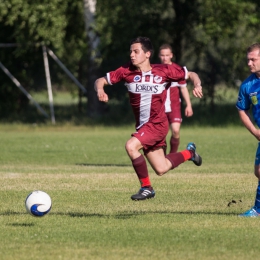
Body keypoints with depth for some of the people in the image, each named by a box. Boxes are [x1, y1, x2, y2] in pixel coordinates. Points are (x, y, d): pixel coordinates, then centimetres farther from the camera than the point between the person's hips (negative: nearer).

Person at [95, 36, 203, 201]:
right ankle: (189, 152, 42)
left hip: (157, 124, -5)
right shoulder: (127, 71, -4)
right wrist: (100, 90, -22)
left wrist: (197, 85, -18)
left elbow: (191, 74, 3)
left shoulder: (164, 70, -10)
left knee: (131, 146, -27)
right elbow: (101, 81, 1)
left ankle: (146, 188, -10)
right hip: (142, 126, 5)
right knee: (161, 169, 12)